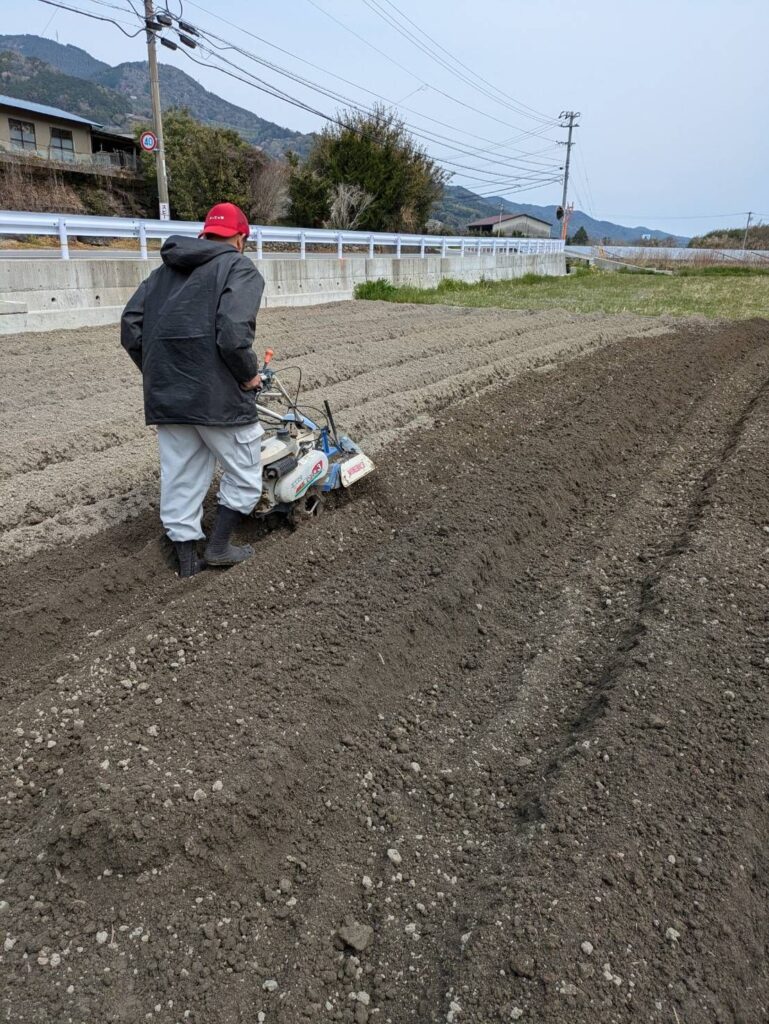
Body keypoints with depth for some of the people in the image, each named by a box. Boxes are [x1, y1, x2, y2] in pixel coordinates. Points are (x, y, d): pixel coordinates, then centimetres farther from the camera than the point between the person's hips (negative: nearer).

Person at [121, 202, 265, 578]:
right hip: (218, 395, -7)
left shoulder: (165, 269, 17)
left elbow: (131, 326, 10)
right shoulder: (240, 269, -3)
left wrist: (158, 374, 17)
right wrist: (249, 374, -4)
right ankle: (219, 546, 17)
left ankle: (187, 559, 22)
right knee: (244, 474, 12)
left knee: (180, 479, 14)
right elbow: (233, 335, -20)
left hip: (165, 396, 7)